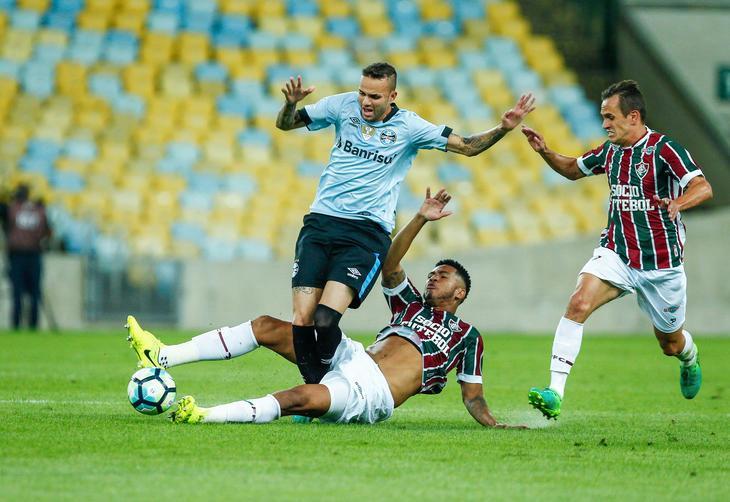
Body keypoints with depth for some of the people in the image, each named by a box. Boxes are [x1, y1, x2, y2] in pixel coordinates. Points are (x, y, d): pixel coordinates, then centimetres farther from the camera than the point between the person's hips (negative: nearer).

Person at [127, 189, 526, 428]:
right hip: (352, 359, 7)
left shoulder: (467, 336, 13)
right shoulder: (411, 305, 27)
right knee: (267, 327, -8)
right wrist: (422, 219, 4)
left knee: (305, 397, -37)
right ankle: (163, 358, -13)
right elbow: (389, 265, 13)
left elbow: (473, 396, 10)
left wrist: (494, 425, -9)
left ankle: (204, 416, -47)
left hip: (372, 394, -7)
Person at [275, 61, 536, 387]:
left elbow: (468, 146, 3)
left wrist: (504, 128, -13)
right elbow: (285, 124, 13)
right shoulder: (343, 106, 5)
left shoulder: (409, 127, 0)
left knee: (326, 319, -22)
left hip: (367, 233, -3)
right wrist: (290, 103, -9)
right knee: (302, 320, -10)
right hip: (321, 222, 3)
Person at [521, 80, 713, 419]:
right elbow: (574, 170, 25)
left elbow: (703, 188, -25)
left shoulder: (663, 148, -14)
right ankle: (555, 393, -30)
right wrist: (545, 153, 5)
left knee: (671, 345, 12)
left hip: (661, 261, -4)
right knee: (578, 303, -25)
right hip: (616, 252, 4)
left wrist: (677, 204, -46)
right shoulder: (610, 151, 5)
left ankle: (690, 357, 53)